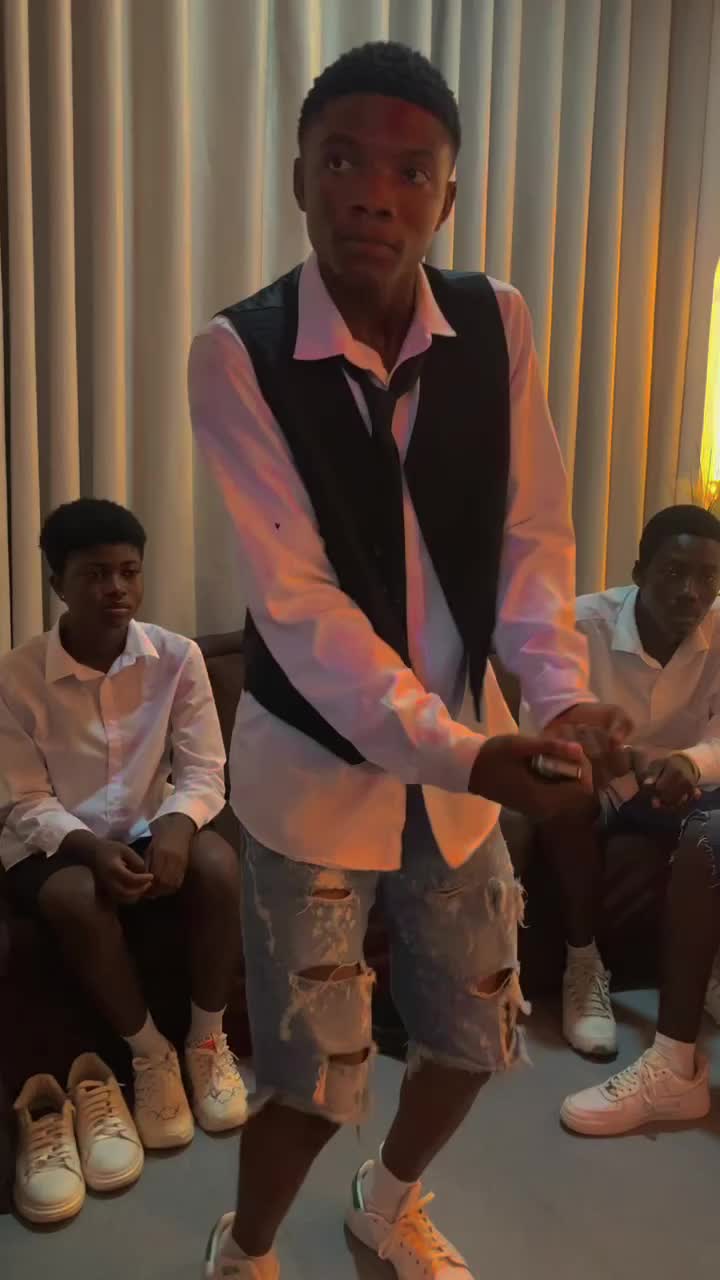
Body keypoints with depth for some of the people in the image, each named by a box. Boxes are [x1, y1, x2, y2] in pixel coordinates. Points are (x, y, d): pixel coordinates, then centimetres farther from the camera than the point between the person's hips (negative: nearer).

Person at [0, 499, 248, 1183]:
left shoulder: (178, 657, -10)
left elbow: (205, 772, -8)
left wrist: (174, 823, -30)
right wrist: (93, 849, -31)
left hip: (150, 829, 2)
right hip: (55, 844, -2)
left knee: (218, 864, -28)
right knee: (76, 897, -35)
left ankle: (206, 1040, -6)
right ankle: (150, 1054, -10)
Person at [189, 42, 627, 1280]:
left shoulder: (497, 323, -5)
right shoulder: (238, 352, -17)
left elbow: (532, 534, -2)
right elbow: (295, 602, -22)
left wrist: (563, 696, -18)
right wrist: (460, 752, -30)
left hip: (462, 747, 4)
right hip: (315, 755, -4)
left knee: (475, 1029, 18)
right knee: (313, 1071, 6)